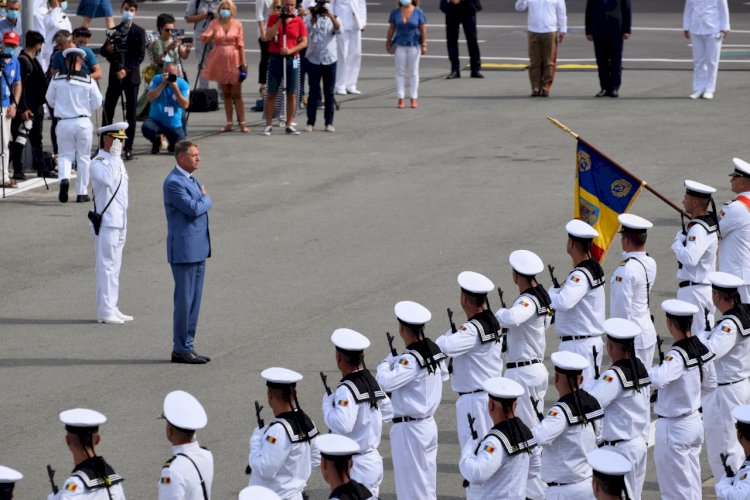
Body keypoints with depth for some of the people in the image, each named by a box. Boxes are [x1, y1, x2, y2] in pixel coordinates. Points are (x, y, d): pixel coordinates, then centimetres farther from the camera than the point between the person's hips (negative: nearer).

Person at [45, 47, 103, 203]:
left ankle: (64, 178, -18)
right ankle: (82, 193, 13)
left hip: (64, 123, 1)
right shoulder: (89, 81, -7)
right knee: (83, 158, 11)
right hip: (83, 122, -1)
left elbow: (50, 99, 7)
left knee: (65, 155, 12)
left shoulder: (57, 80, -4)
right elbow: (97, 103, -1)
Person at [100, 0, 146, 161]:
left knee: (131, 113, -2)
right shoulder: (114, 30, 9)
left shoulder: (139, 32, -1)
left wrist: (127, 70, -16)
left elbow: (140, 55, -6)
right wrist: (107, 50, -11)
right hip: (115, 75, 3)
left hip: (131, 76, -3)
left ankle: (128, 148, 2)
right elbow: (103, 50, 13)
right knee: (107, 111, 0)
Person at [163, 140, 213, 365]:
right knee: (184, 300, -5)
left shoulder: (190, 179, 16)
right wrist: (206, 199, -4)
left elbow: (203, 206, 19)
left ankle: (187, 346, 17)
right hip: (184, 251, -9)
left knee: (193, 301, 11)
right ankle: (181, 350, 1)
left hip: (198, 249, 9)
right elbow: (193, 208, -21)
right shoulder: (174, 182, -16)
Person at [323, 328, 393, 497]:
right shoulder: (372, 382, 5)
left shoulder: (346, 390, -19)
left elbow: (343, 425, -30)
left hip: (355, 466, -8)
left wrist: (327, 405, -15)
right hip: (374, 460, 8)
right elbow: (388, 412, 17)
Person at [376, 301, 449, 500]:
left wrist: (387, 362, -10)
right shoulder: (434, 351, 3)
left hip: (408, 429, -8)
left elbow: (385, 382, -32)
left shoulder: (411, 360, -22)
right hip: (429, 424, 9)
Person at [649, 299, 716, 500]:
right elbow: (710, 384, 14)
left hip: (674, 428, -8)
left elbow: (658, 380, -43)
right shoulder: (701, 349, 1)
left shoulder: (677, 356, -25)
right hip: (695, 421, 8)